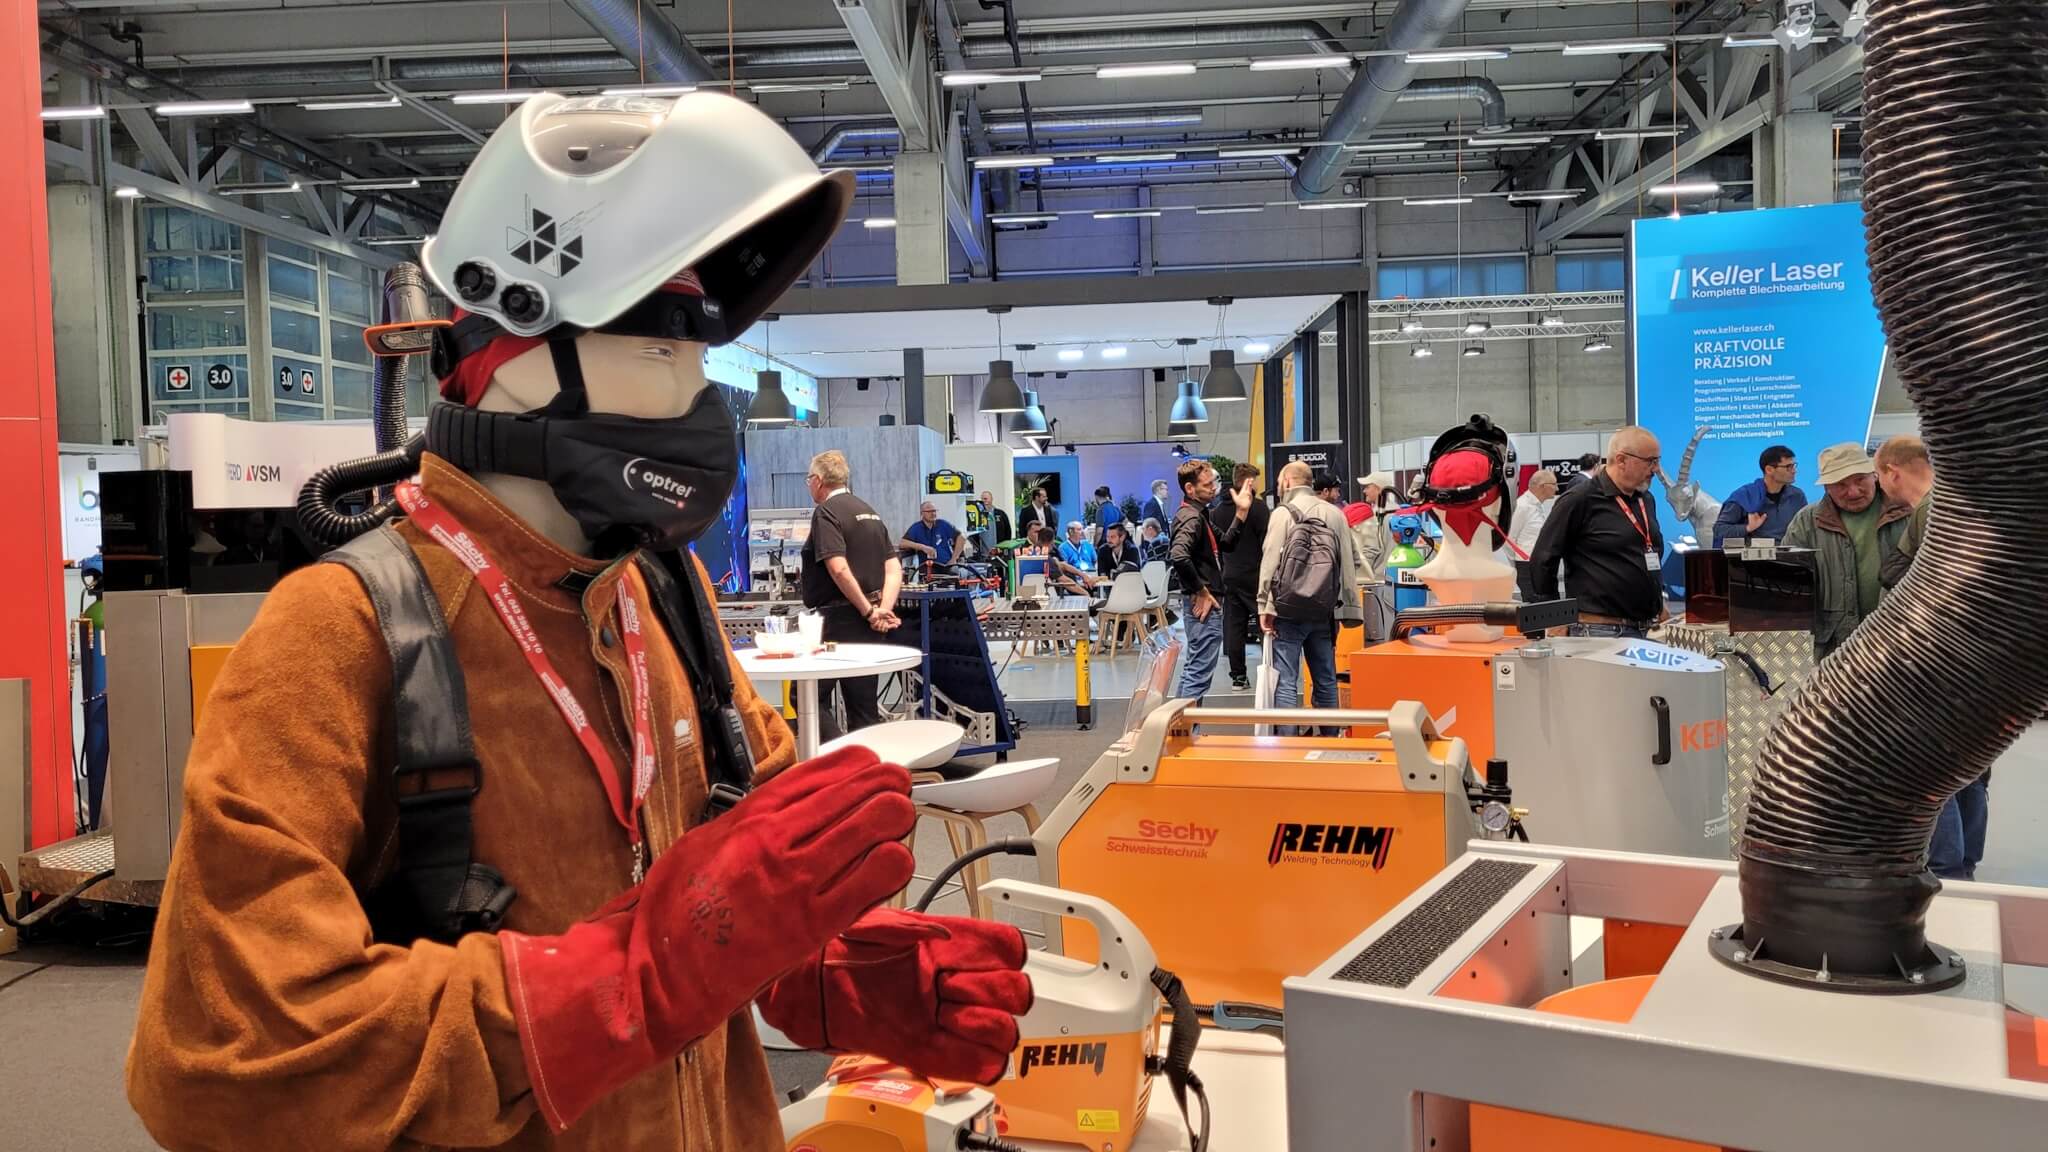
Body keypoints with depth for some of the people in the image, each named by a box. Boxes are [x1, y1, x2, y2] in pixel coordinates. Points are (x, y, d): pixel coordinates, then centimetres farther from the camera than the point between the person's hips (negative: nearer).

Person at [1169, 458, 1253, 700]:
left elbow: (1225, 542, 20)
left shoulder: (1199, 514, 15)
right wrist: (1201, 591, -22)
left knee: (1192, 670, 17)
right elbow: (1178, 556, -33)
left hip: (1202, 603, 11)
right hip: (1205, 606, -11)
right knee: (1199, 673, -7)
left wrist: (1241, 512, 11)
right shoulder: (1191, 517, -17)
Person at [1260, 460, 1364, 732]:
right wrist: (1349, 607, 11)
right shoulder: (1336, 514, 9)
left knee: (1286, 682, -4)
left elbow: (1270, 561, -11)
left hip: (1289, 609, -5)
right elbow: (1351, 561, 8)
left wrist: (1264, 606, -9)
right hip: (1325, 611, 5)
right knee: (1326, 681, 13)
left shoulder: (1284, 513, -5)